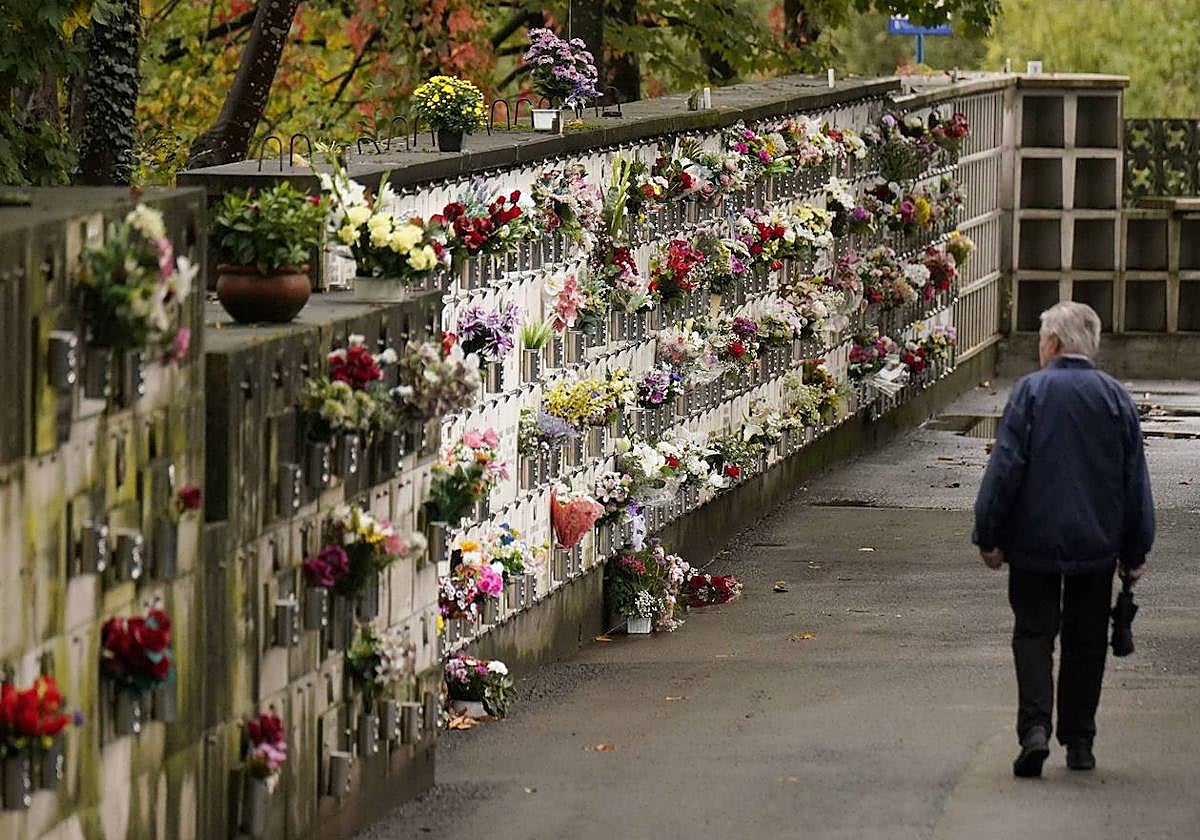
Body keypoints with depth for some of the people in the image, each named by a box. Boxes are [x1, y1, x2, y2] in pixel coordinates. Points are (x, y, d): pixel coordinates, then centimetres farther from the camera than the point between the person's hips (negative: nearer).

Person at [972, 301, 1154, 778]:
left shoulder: (1031, 392, -9)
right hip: (1098, 543, 3)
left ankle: (1035, 728, -14)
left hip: (1035, 541, -3)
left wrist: (989, 537, -3)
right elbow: (1136, 480, 6)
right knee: (1086, 641, 12)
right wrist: (1135, 552, 13)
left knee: (1034, 634, 3)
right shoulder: (1115, 398, 2)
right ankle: (1079, 742, 15)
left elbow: (1004, 469, -10)